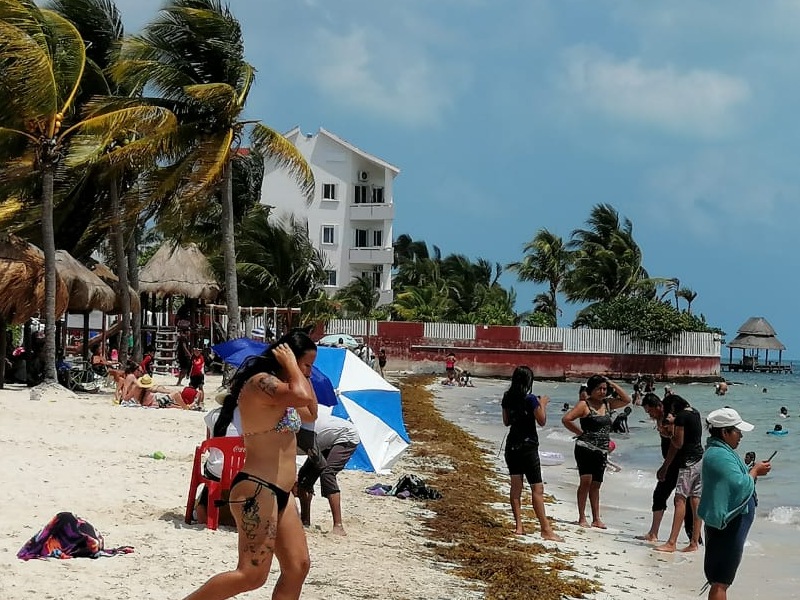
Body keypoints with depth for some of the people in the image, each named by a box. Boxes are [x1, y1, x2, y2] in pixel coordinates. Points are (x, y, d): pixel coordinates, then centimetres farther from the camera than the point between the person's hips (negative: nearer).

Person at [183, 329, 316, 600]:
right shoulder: (261, 382, -14)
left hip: (280, 493, 11)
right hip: (257, 490, -11)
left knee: (298, 566, 8)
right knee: (251, 575, -13)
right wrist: (290, 364, -14)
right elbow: (304, 396, -30)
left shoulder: (276, 387, 18)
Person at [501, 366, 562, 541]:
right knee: (537, 488, -5)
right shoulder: (531, 399, -16)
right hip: (528, 446, -6)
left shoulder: (507, 398, 3)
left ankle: (518, 526, 9)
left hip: (512, 445, 6)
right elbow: (542, 421, -9)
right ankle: (546, 529, -6)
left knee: (516, 485, 10)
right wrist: (543, 404, 4)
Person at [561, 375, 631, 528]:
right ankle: (582, 517, -9)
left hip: (602, 452, 6)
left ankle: (596, 519, 13)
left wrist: (613, 385, 6)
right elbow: (566, 419, -13)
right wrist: (580, 432, -7)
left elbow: (627, 400, 14)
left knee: (596, 485, 10)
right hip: (585, 448, -6)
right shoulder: (584, 405, -6)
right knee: (586, 480, -14)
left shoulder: (607, 404, 12)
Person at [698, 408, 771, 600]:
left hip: (725, 525, 11)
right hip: (726, 527, -11)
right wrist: (754, 472, -10)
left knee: (720, 581, 18)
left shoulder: (719, 451, 14)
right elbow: (741, 485, -26)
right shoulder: (720, 456, -20)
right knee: (720, 582, -8)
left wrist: (752, 470, 10)